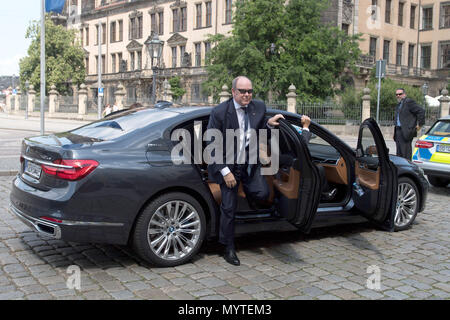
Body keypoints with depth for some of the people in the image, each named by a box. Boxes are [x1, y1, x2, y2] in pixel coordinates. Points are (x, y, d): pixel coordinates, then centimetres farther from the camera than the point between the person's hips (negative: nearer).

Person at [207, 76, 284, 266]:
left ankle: (245, 189, 20)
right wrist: (225, 171, -16)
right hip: (227, 164, -3)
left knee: (262, 193, -16)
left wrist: (269, 124, -10)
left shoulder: (259, 107, -4)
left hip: (249, 162, 4)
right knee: (229, 207, 1)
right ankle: (229, 249, 18)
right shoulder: (219, 112, -17)